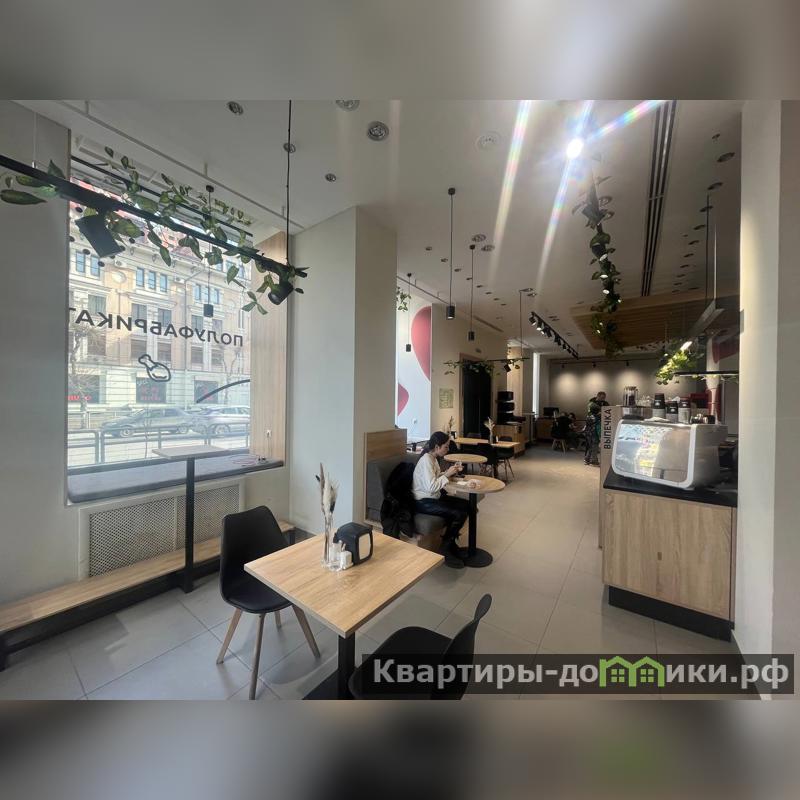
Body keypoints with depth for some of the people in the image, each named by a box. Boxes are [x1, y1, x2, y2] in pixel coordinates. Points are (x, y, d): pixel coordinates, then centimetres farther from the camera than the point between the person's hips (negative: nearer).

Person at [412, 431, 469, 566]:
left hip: (435, 497, 10)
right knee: (459, 514, -20)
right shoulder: (426, 460, -22)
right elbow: (431, 487, -29)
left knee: (466, 505, 2)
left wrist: (450, 472, -1)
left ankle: (450, 540, 15)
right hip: (424, 502, -10)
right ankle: (446, 551, -1)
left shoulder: (433, 458, 7)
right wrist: (446, 474, -20)